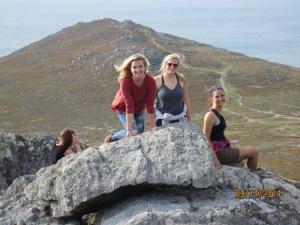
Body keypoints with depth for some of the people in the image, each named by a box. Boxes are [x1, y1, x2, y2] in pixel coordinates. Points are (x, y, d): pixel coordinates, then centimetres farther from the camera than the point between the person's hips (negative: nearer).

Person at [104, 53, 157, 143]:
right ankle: (112, 138, 7)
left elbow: (150, 105, -26)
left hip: (139, 107, 4)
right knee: (134, 133, -19)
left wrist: (153, 127, -27)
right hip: (123, 108, -4)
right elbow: (129, 106, -37)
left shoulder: (150, 81, -28)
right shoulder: (126, 81, -35)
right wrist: (129, 130, -40)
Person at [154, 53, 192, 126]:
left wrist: (190, 120, 14)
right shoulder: (157, 81, -5)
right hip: (162, 121, -3)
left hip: (180, 120, 3)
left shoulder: (181, 80, 3)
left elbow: (186, 101, 12)